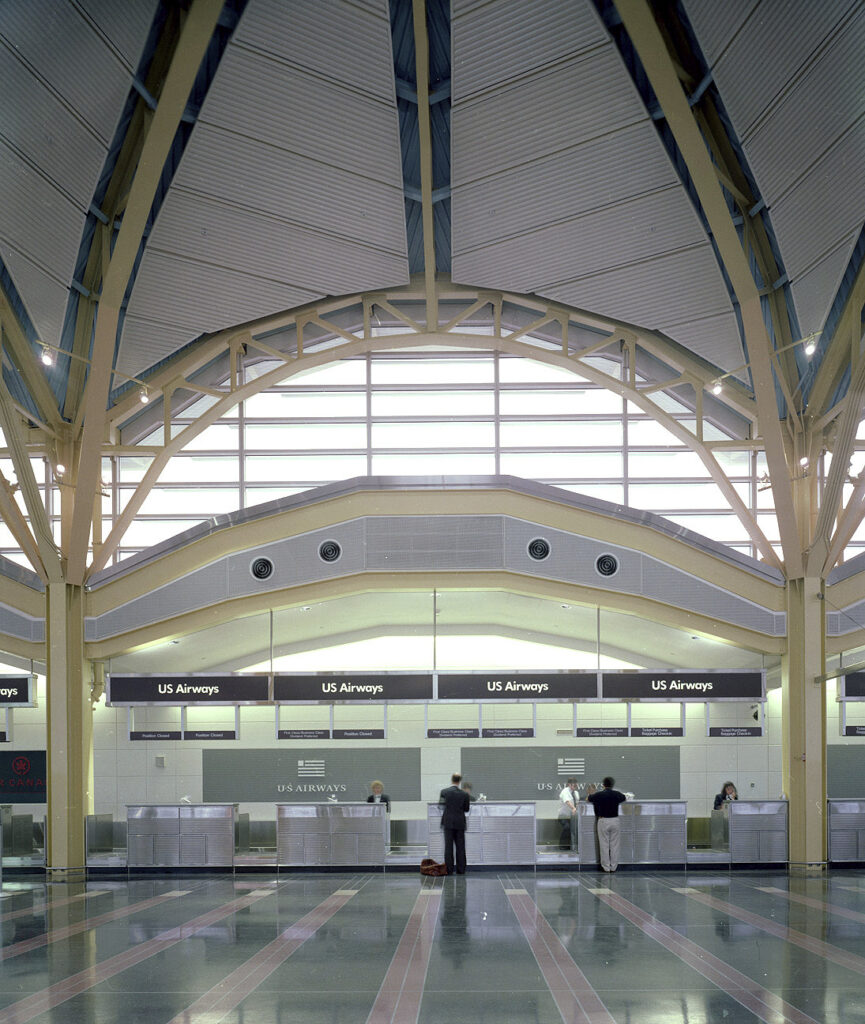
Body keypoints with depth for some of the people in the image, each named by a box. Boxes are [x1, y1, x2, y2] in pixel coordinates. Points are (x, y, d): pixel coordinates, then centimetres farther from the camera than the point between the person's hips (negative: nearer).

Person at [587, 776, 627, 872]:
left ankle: (606, 867, 4)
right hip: (615, 820, 2)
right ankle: (613, 866, 11)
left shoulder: (599, 794, -6)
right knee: (614, 845, 8)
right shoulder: (616, 794, 1)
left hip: (603, 820, -2)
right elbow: (625, 798, 23)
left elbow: (588, 799, 11)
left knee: (604, 845, 3)